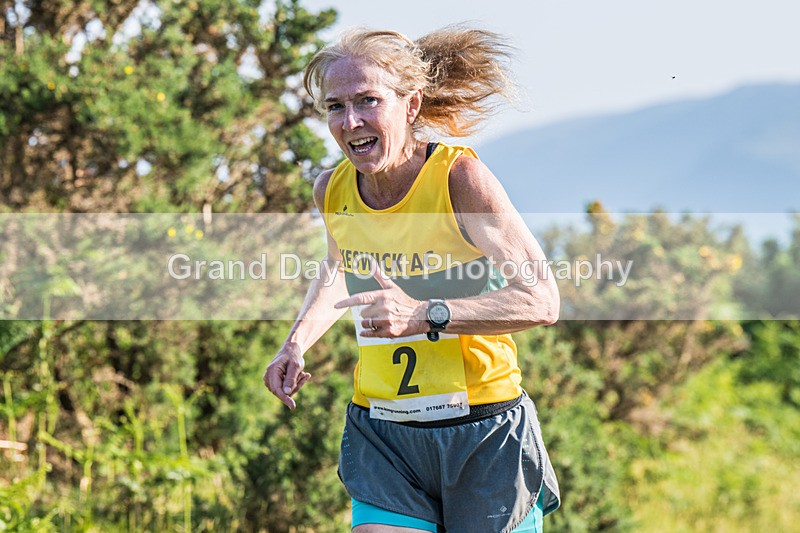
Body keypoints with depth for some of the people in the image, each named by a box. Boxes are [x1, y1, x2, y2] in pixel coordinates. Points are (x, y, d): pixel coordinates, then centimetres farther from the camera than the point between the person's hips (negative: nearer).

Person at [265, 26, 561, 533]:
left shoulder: (459, 177, -15)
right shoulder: (333, 190, 0)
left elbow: (542, 300, -20)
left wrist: (426, 315, -30)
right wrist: (297, 343, 8)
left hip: (483, 434, -3)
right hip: (381, 433, 3)